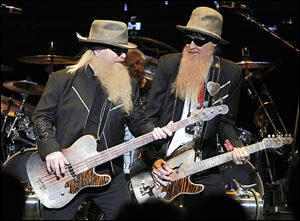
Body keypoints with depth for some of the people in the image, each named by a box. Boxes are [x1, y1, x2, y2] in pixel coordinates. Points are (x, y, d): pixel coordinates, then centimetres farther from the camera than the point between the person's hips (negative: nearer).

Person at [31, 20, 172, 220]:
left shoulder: (128, 85, 5)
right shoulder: (62, 80, -4)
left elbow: (137, 121, 9)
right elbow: (42, 116, -3)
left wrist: (152, 131, -12)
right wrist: (51, 149, -17)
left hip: (110, 174, 3)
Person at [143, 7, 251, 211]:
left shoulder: (231, 73, 2)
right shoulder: (169, 64, -2)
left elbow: (226, 121, 8)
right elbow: (151, 116, -2)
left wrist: (234, 146, -13)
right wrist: (153, 160, -13)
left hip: (203, 170, 1)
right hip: (162, 164, -1)